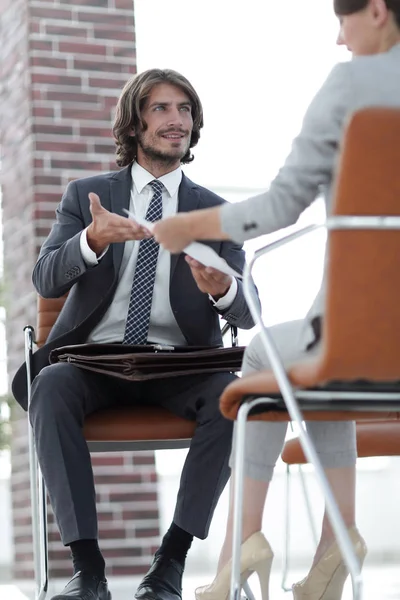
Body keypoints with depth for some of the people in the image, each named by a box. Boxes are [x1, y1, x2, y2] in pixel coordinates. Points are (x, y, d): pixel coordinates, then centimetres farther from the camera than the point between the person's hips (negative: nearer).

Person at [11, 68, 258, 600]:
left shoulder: (216, 212, 13)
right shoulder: (86, 196, 11)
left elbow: (247, 313, 3)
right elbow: (46, 281, -3)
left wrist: (223, 290, -23)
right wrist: (93, 241, -25)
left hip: (179, 369, 1)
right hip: (95, 360, 0)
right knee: (51, 387, -34)